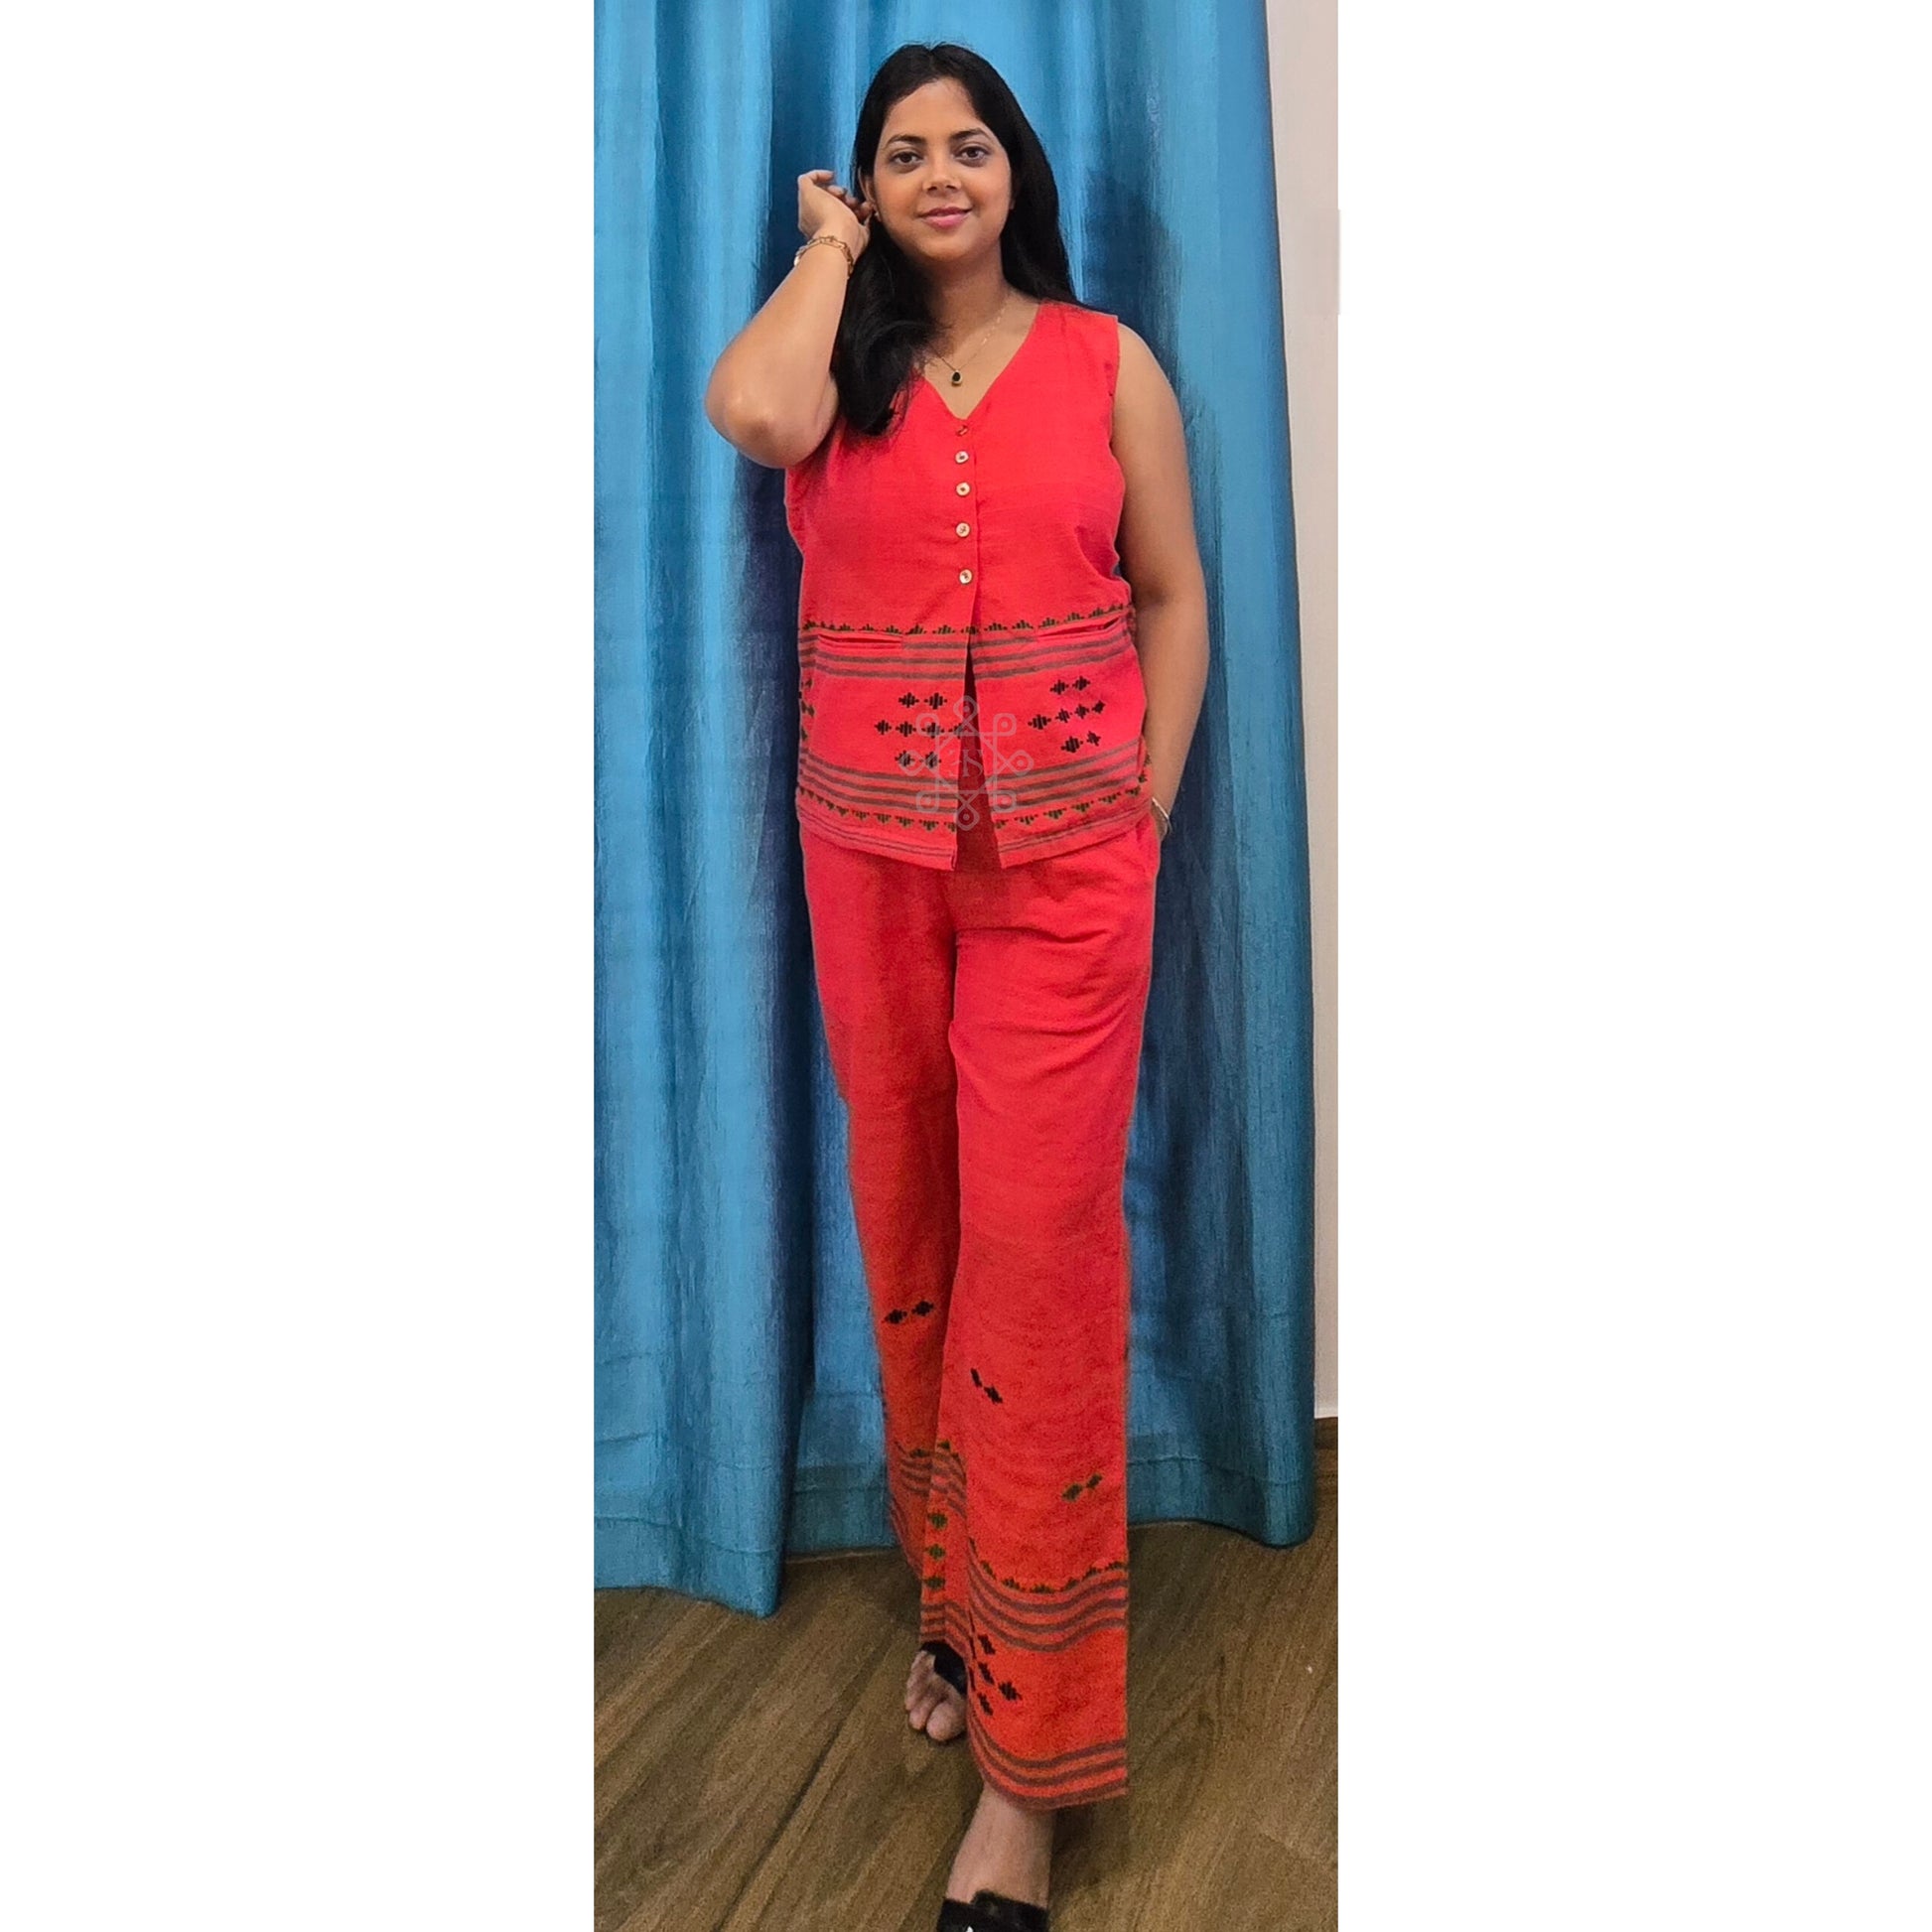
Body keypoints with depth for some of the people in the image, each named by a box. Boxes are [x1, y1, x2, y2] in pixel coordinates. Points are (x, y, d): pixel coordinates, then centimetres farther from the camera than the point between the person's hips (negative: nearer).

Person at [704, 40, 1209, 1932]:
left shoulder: (1107, 361, 9)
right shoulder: (838, 359, 11)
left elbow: (1173, 596, 9)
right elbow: (748, 410, -14)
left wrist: (1146, 816, 0)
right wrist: (830, 246, 4)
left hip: (1064, 853, -2)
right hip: (871, 850, 2)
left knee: (1038, 1248, -7)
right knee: (909, 1226, 10)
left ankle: (1029, 1756, 6)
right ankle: (953, 1592, 32)